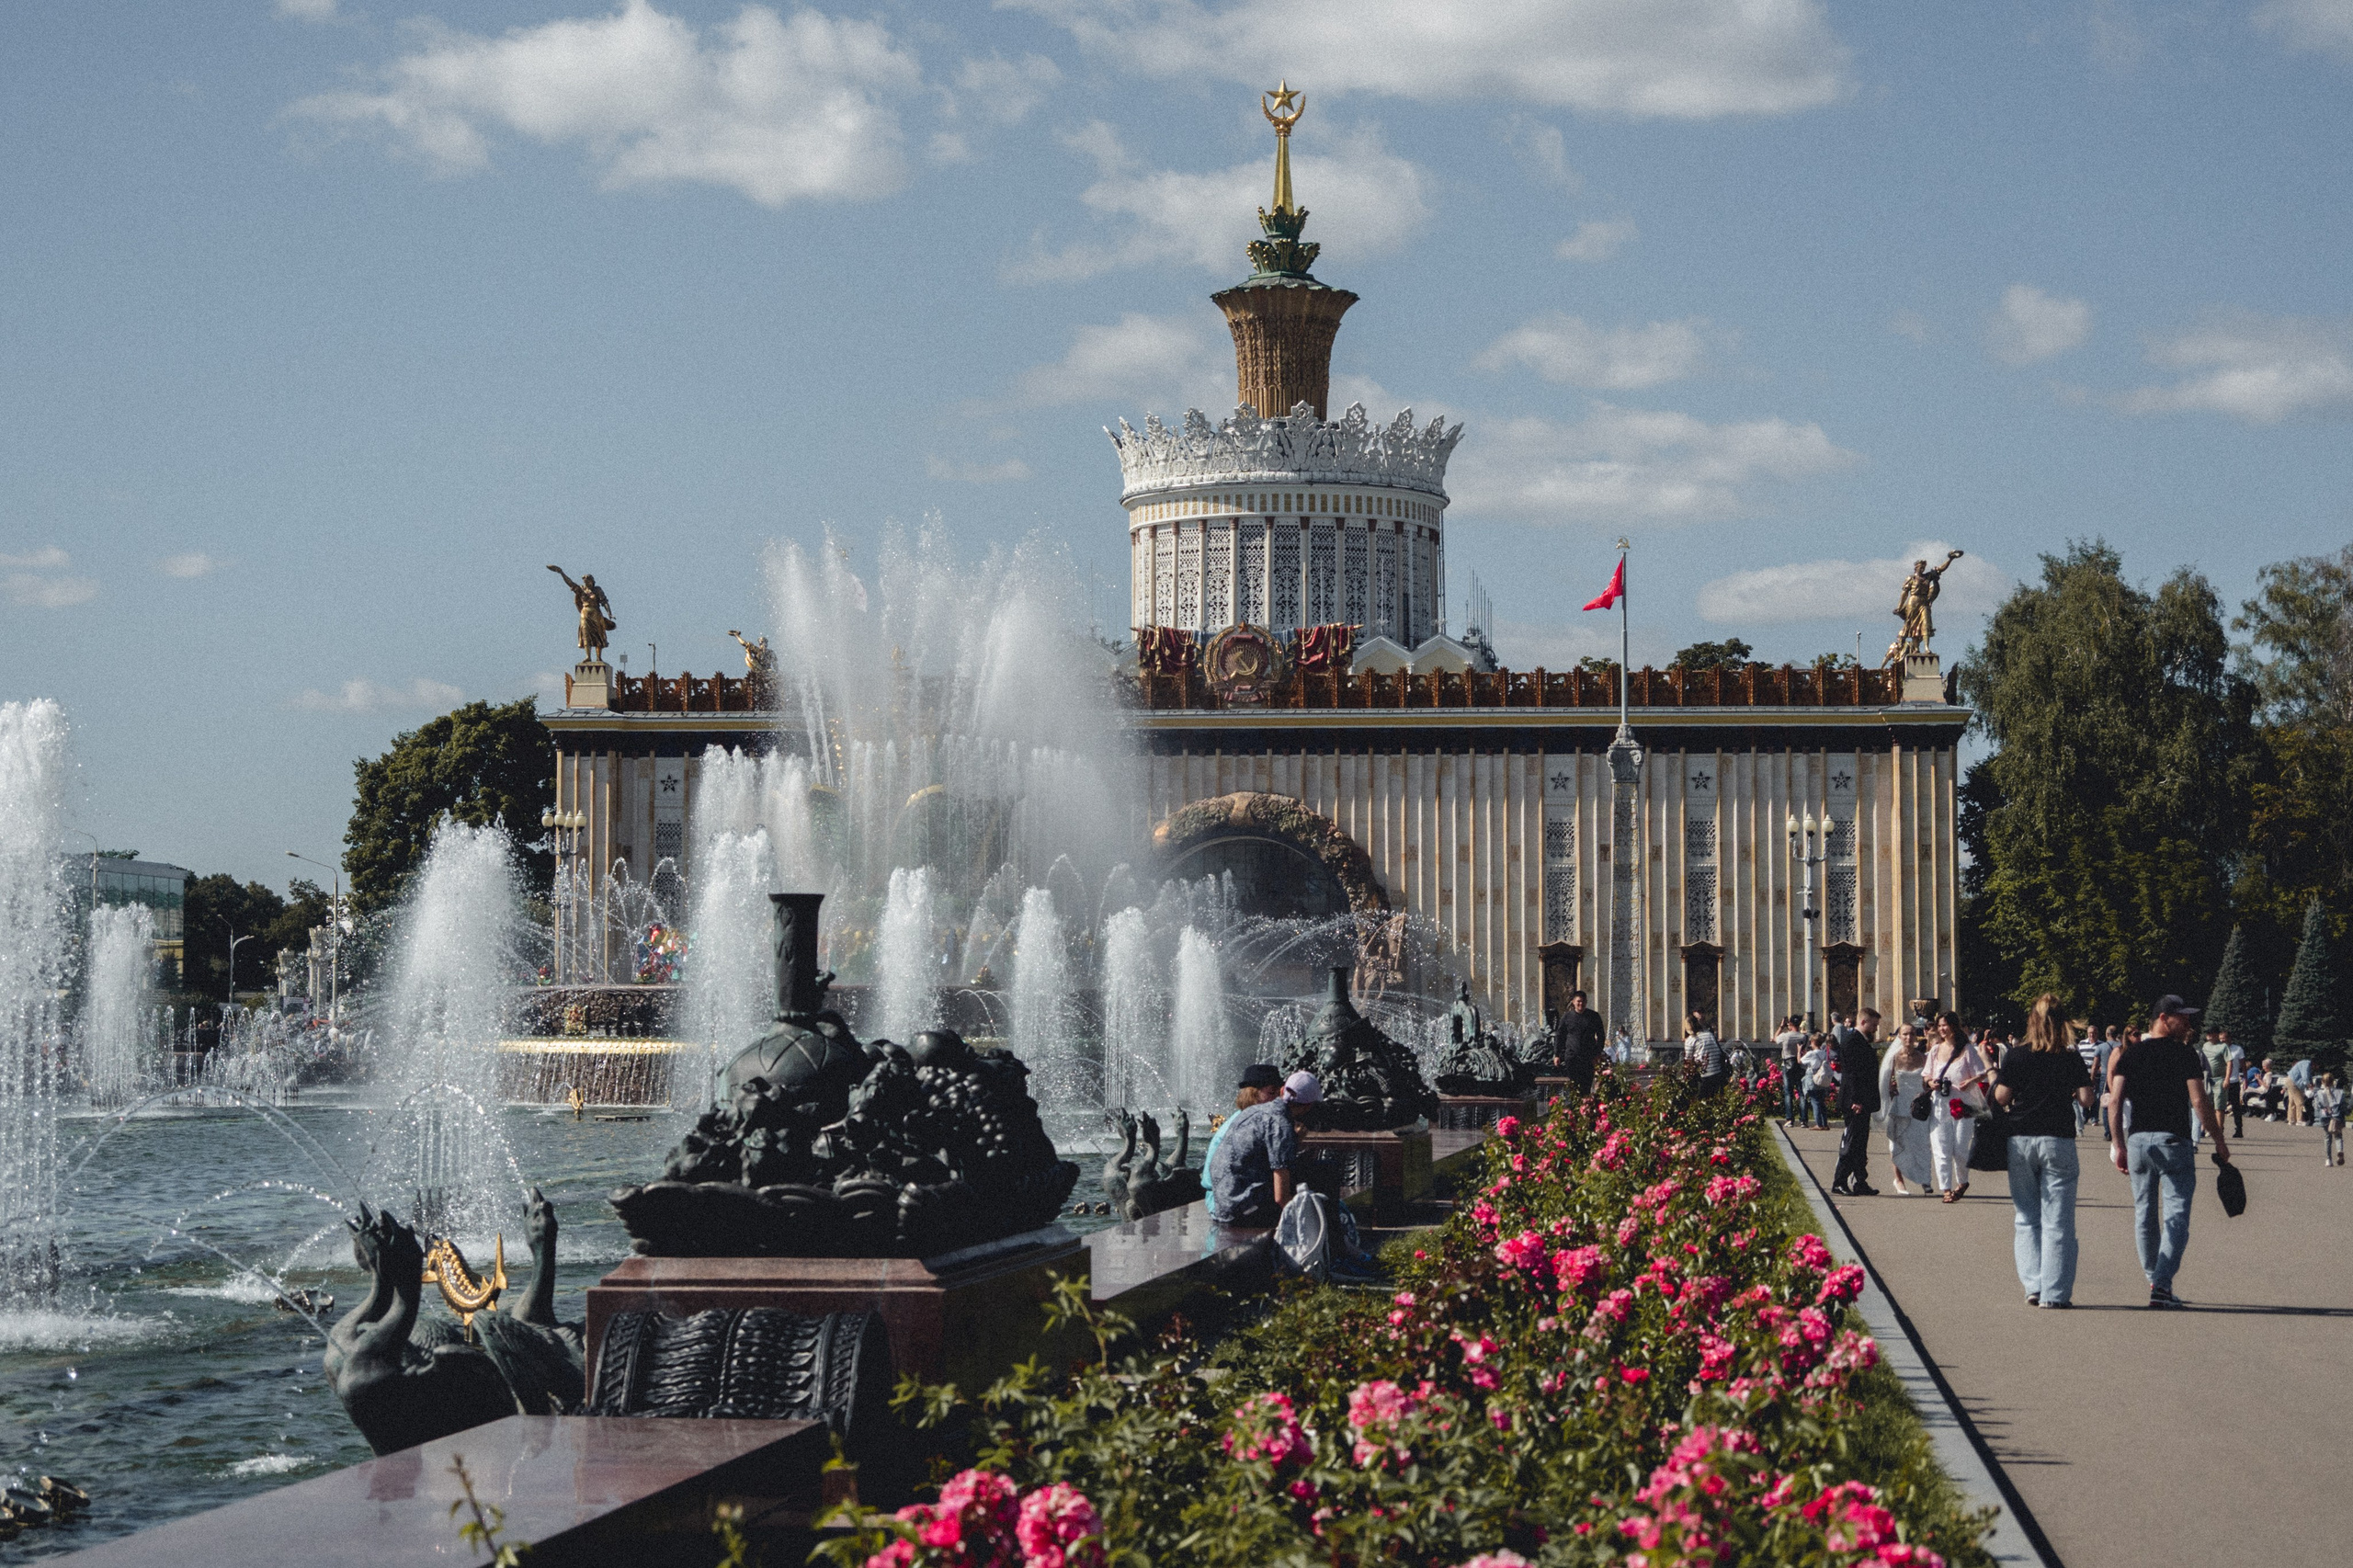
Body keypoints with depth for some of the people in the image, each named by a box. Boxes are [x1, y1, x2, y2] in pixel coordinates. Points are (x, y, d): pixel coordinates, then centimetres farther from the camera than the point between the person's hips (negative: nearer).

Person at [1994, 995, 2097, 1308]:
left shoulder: (2016, 1057, -1)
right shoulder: (2071, 1059, -1)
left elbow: (2001, 1097, -4)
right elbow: (2086, 1100, -4)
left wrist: (1994, 1075, 14)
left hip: (2021, 1140, 1)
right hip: (2058, 1140, -1)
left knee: (2027, 1217, 12)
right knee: (2057, 1220, 2)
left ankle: (2033, 1285, 3)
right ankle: (2055, 1292, -1)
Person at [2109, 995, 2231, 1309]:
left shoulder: (2130, 1054, 8)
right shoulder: (2184, 1054, -4)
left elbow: (2116, 1100, 0)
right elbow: (2199, 1102, -9)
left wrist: (2118, 1143, 3)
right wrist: (2219, 1140, -2)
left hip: (2137, 1140, 5)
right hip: (2173, 1140, -5)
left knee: (2144, 1214, 15)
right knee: (2176, 1216, -5)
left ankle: (2154, 1280, 23)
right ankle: (2162, 1285, -17)